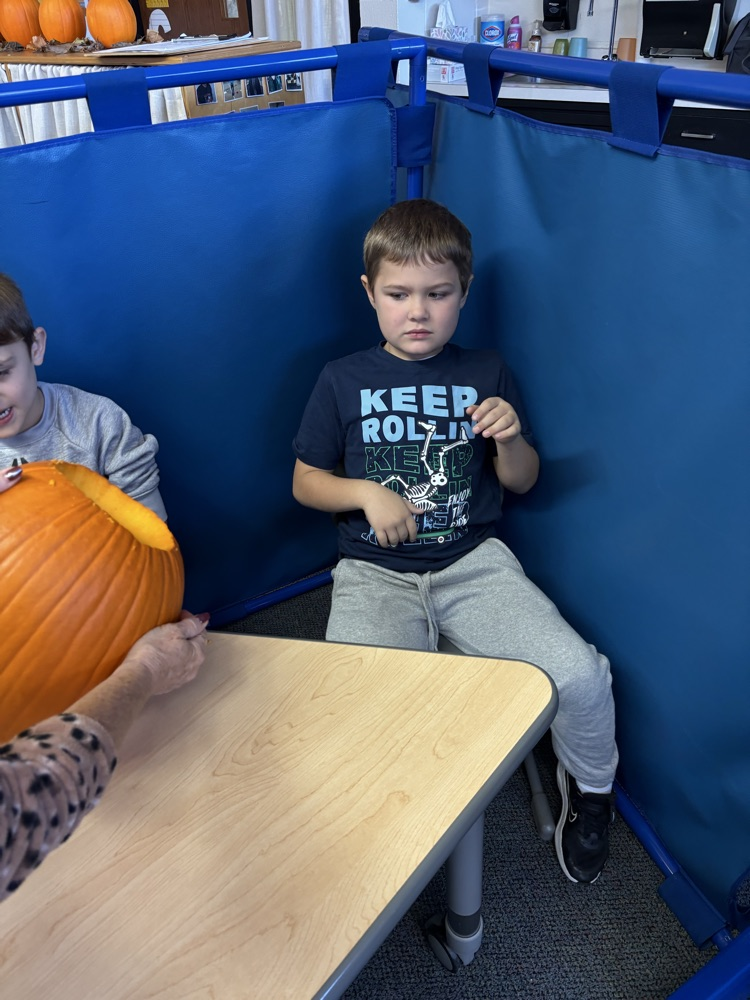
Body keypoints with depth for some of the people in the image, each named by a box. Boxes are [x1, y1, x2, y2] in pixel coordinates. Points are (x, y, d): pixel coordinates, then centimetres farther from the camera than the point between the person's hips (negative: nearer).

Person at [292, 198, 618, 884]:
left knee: (580, 674, -19)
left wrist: (510, 440, -9)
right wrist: (367, 493, -9)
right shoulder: (344, 381, 5)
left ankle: (589, 789, 17)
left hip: (474, 560, 1)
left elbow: (523, 481, 14)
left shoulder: (487, 373, 9)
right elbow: (306, 481, 10)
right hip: (375, 571, -1)